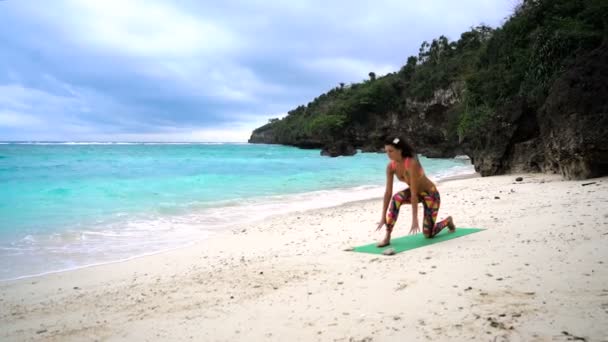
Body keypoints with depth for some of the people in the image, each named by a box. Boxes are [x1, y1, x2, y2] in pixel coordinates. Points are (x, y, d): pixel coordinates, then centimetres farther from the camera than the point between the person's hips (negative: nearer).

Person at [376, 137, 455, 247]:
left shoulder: (412, 164, -35)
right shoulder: (390, 166, -16)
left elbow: (414, 193, -35)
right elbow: (388, 192, -14)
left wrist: (415, 219, -34)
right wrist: (383, 217, -17)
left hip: (430, 193, -5)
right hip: (416, 192, 5)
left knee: (428, 234, -4)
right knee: (397, 198, -29)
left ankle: (447, 221, 29)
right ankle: (387, 237, -24)